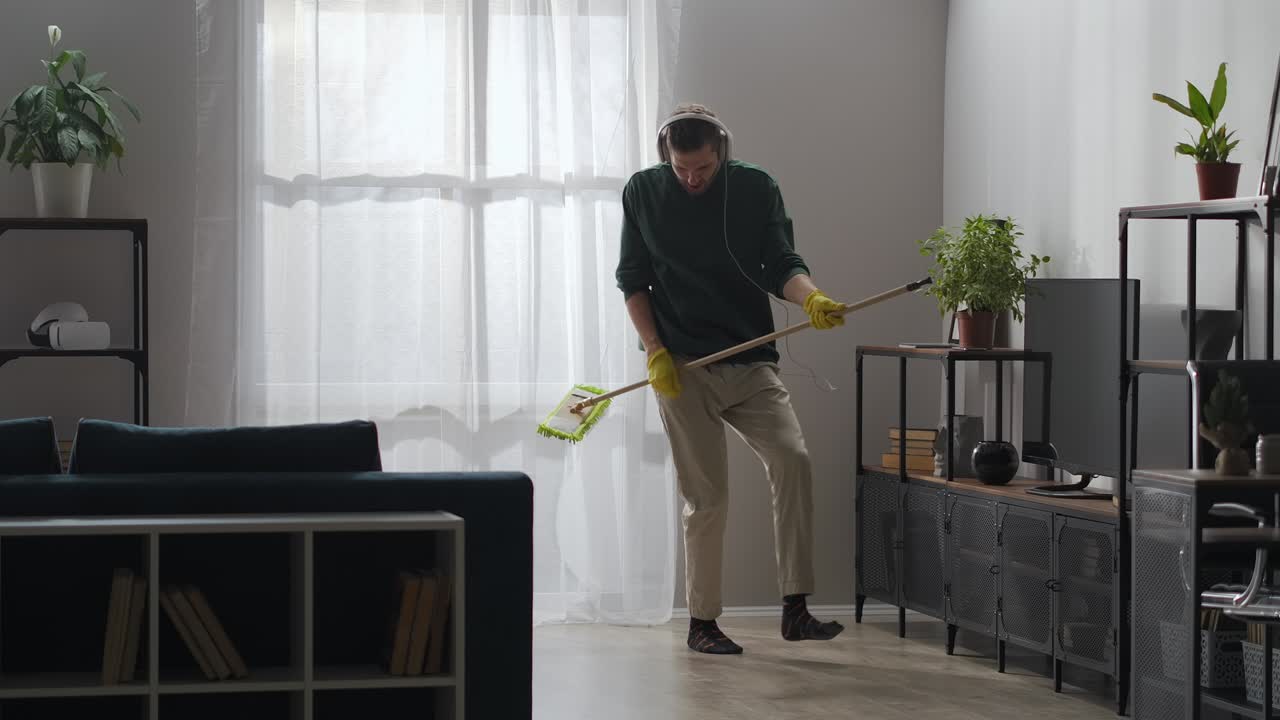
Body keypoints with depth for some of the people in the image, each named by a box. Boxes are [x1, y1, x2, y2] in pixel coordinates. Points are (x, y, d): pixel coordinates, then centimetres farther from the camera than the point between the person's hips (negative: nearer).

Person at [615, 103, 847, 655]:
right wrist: (655, 351, -5)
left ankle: (795, 609, -14)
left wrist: (812, 298, -23)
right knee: (706, 496, -2)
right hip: (681, 369, -1)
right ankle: (702, 622, 11)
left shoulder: (757, 189, 2)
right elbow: (632, 279, 7)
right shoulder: (643, 193, 2)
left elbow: (780, 268, 0)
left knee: (792, 461, -18)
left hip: (751, 365, 1)